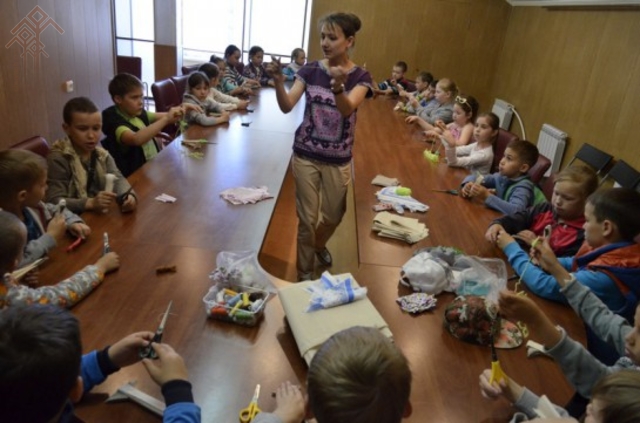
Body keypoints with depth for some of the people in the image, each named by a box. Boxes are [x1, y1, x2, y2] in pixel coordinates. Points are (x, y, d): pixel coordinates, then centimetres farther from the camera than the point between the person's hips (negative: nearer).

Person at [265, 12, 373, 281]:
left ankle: (319, 244, 51)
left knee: (333, 216, 17)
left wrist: (338, 87, -48)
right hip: (306, 156, 0)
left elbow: (347, 109, -27)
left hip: (338, 160, 0)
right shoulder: (310, 70, -5)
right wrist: (279, 82, -34)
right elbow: (287, 107, -15)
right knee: (307, 218, 7)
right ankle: (305, 272, 26)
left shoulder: (360, 76, -9)